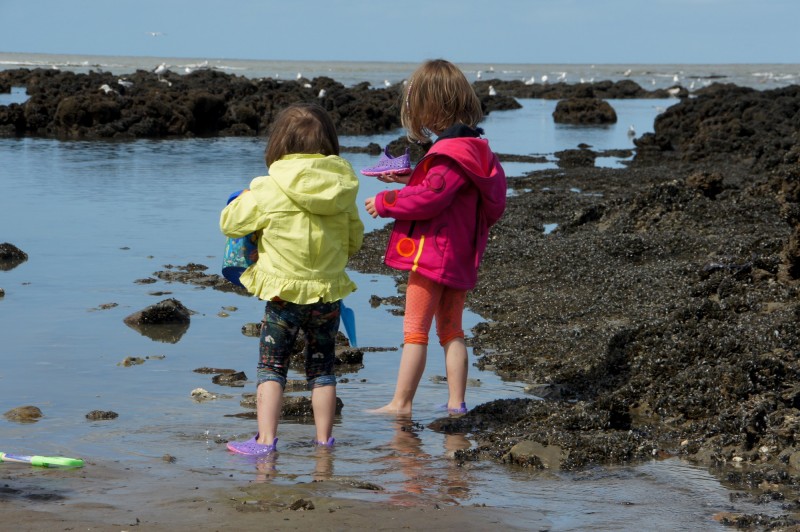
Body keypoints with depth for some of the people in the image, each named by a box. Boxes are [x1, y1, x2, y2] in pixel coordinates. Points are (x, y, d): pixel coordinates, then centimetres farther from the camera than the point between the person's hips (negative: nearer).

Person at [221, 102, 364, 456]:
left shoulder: (269, 191, -13)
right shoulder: (342, 189, -1)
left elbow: (230, 223, -2)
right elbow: (354, 241, 10)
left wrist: (245, 199, 16)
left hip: (285, 291, -4)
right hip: (330, 291, 4)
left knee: (271, 366, 5)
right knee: (321, 367, 15)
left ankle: (266, 438, -2)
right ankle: (324, 437, 20)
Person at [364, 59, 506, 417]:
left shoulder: (450, 153, -18)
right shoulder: (476, 148, 12)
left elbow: (431, 197, -25)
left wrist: (385, 202, -14)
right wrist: (410, 179, 23)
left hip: (433, 253, -9)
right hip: (460, 258, 9)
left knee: (415, 329, -3)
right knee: (451, 330, 14)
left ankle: (401, 403, 0)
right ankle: (456, 402, 15)